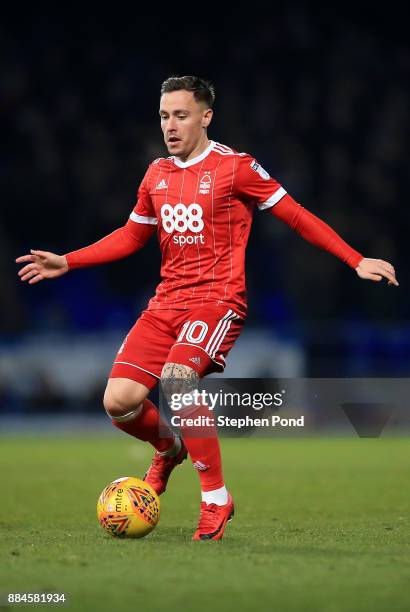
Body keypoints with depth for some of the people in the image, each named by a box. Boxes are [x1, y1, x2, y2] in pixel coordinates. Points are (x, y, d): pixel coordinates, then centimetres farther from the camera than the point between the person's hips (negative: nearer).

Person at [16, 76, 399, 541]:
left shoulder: (235, 167, -4)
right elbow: (131, 237, 26)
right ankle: (168, 446, 26)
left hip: (217, 298, -6)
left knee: (176, 379, -32)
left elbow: (297, 217, -1)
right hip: (166, 302, 6)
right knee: (118, 401, -10)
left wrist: (356, 261, -8)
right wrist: (66, 262, 20)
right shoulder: (157, 174, 13)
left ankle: (216, 500, -18)